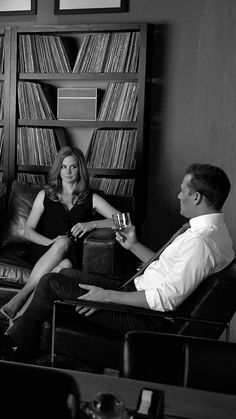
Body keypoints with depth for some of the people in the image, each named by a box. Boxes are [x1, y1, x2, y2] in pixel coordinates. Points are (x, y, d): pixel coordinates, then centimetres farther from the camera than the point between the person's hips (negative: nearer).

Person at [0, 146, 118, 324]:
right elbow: (28, 230, 9)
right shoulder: (45, 195, 14)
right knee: (63, 242, -37)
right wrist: (51, 242, -11)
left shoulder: (90, 199, 12)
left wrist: (91, 224, -13)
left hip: (72, 255, 0)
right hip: (43, 251, 0)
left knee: (65, 262, -38)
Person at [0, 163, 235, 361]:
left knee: (50, 284, -5)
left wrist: (107, 296, -22)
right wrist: (134, 246, 12)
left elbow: (167, 299, -29)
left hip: (146, 320, -11)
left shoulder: (200, 241, -26)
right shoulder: (214, 229, 7)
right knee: (66, 273, 17)